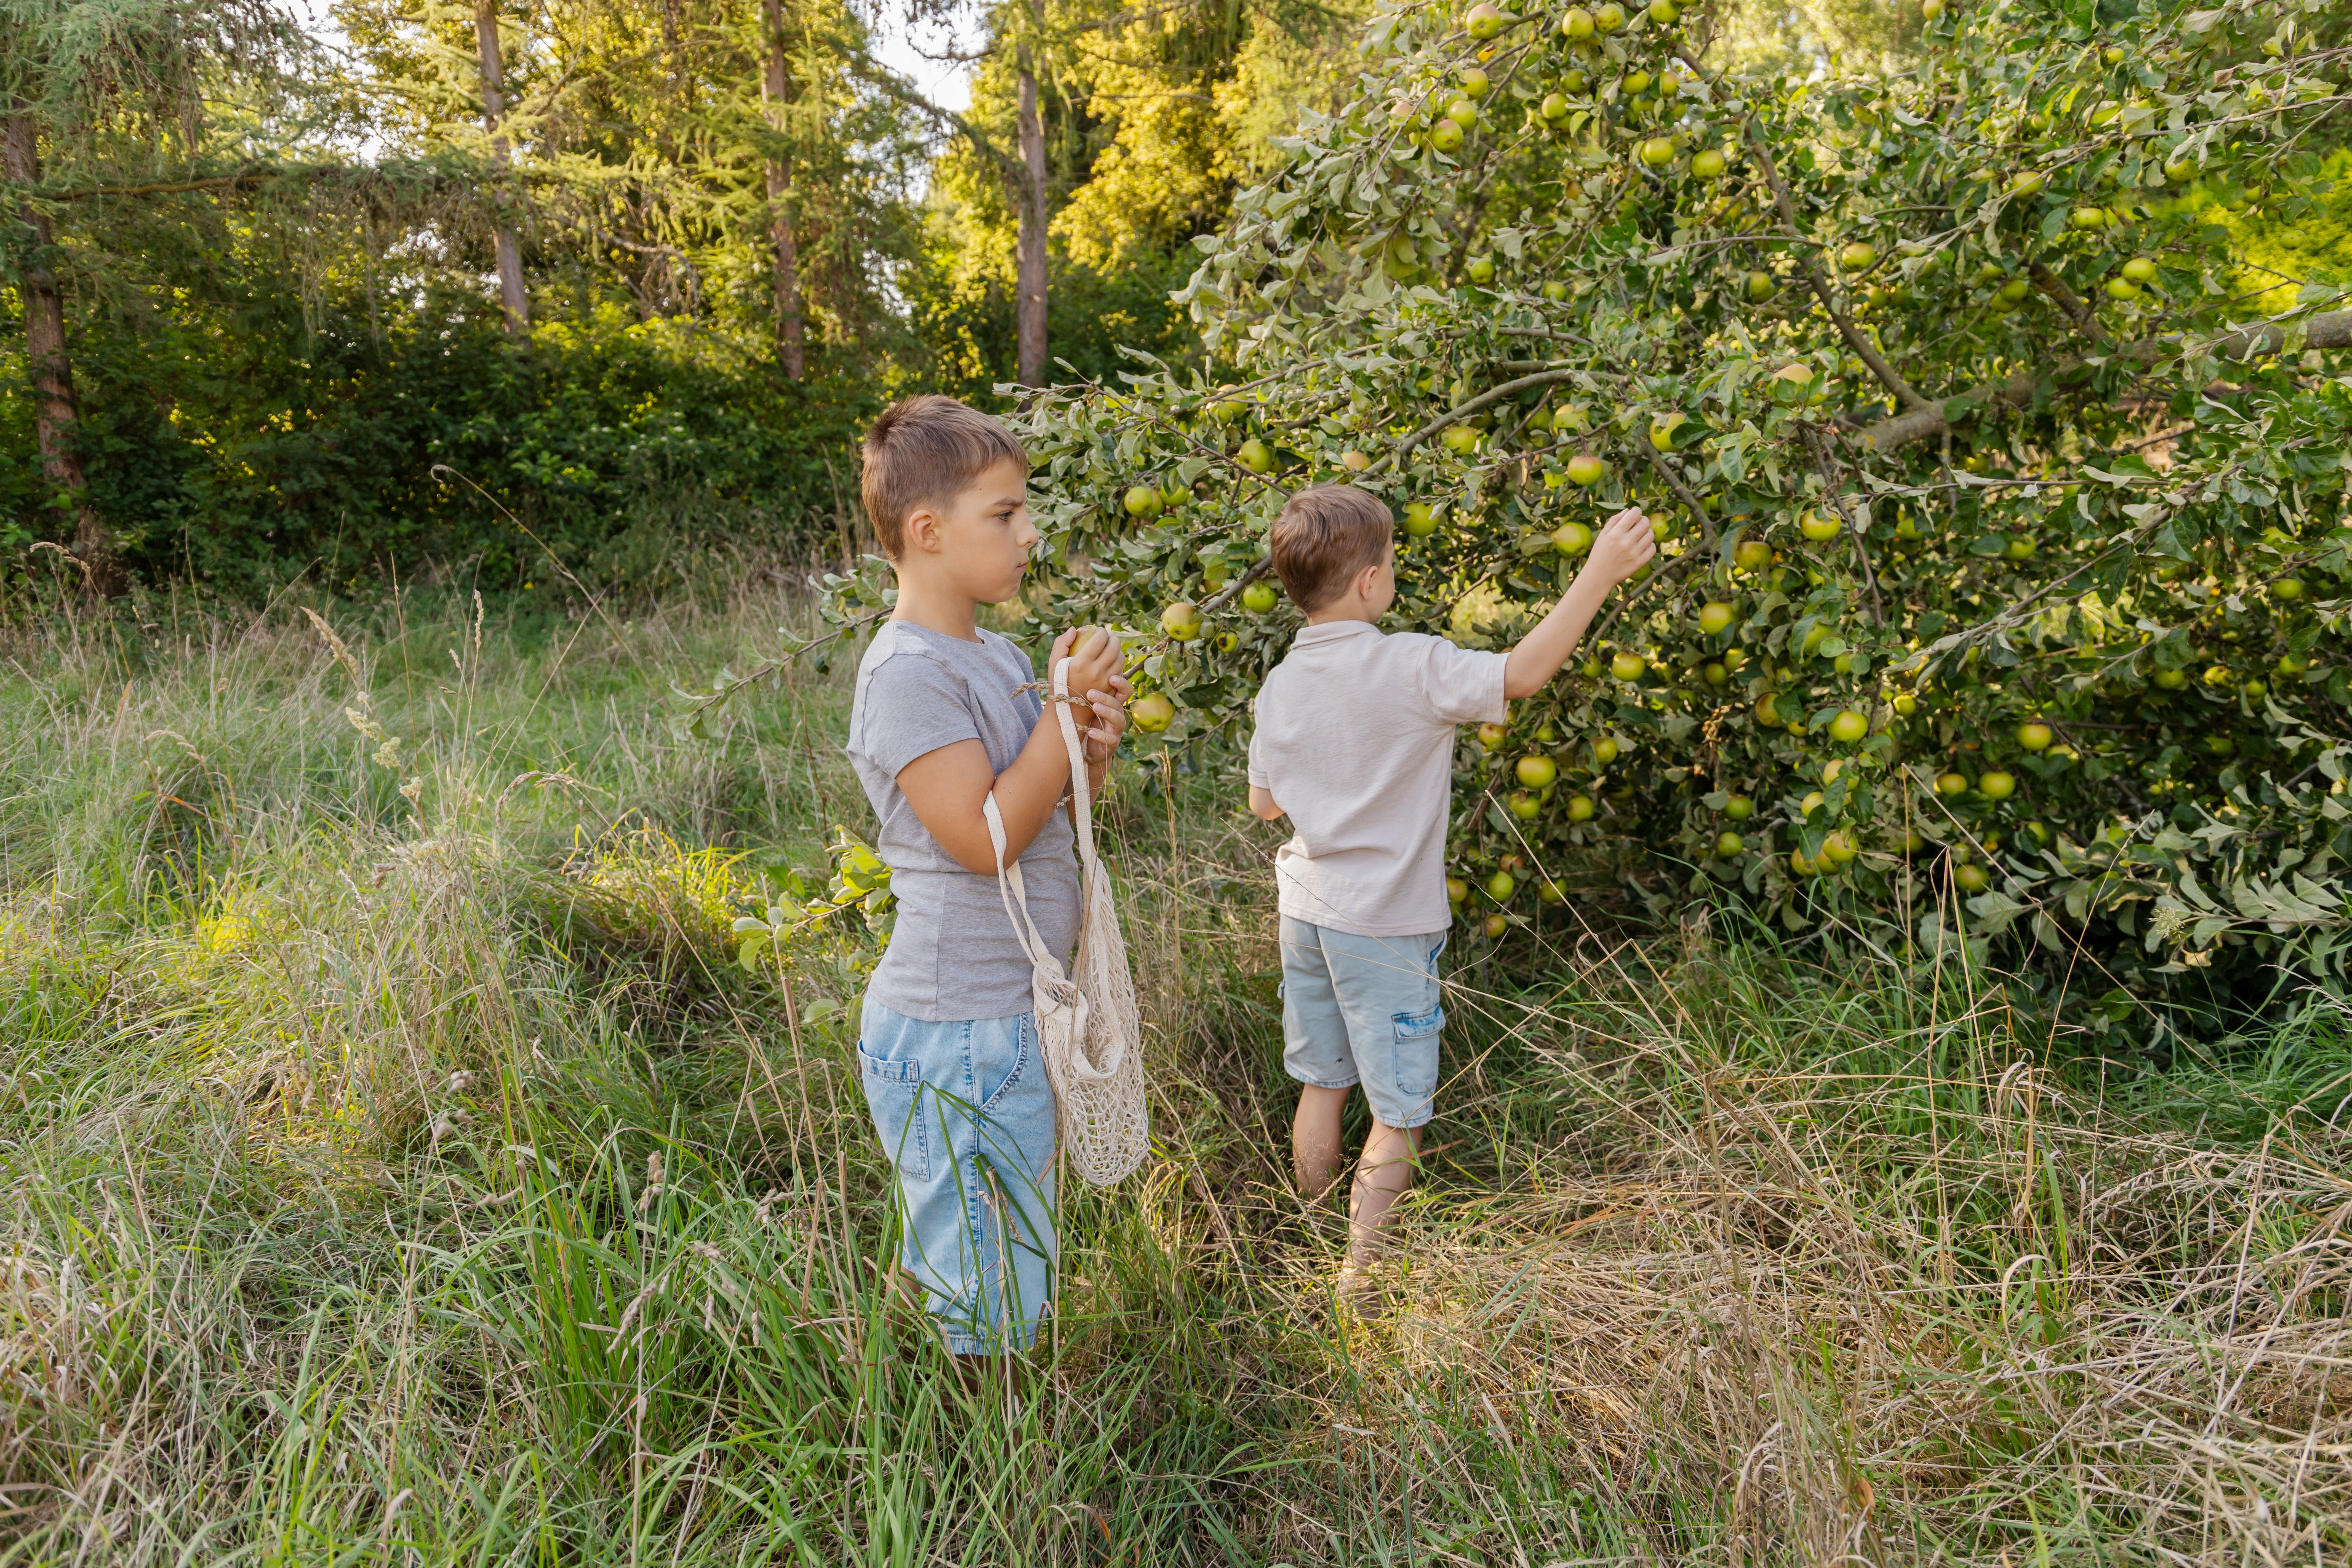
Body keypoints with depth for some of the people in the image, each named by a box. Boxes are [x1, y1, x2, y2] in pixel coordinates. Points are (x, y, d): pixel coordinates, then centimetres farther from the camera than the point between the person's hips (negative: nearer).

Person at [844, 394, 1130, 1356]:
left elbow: (1045, 813, 15)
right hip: (955, 1034, -9)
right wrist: (1065, 709, -19)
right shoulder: (907, 671, -18)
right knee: (981, 1317, 5)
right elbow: (984, 837, -23)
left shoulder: (997, 657, 10)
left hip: (1017, 1015, 9)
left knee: (1013, 1282, 22)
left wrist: (1095, 748, -4)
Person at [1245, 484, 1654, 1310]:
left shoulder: (1281, 683, 0)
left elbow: (1263, 802, 7)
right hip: (1384, 924, -6)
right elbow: (1519, 675, -27)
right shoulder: (1412, 668, -19)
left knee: (1322, 1084, 20)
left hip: (1306, 910, 7)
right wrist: (1601, 571, -22)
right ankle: (1361, 1278, 12)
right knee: (1399, 1111, 7)